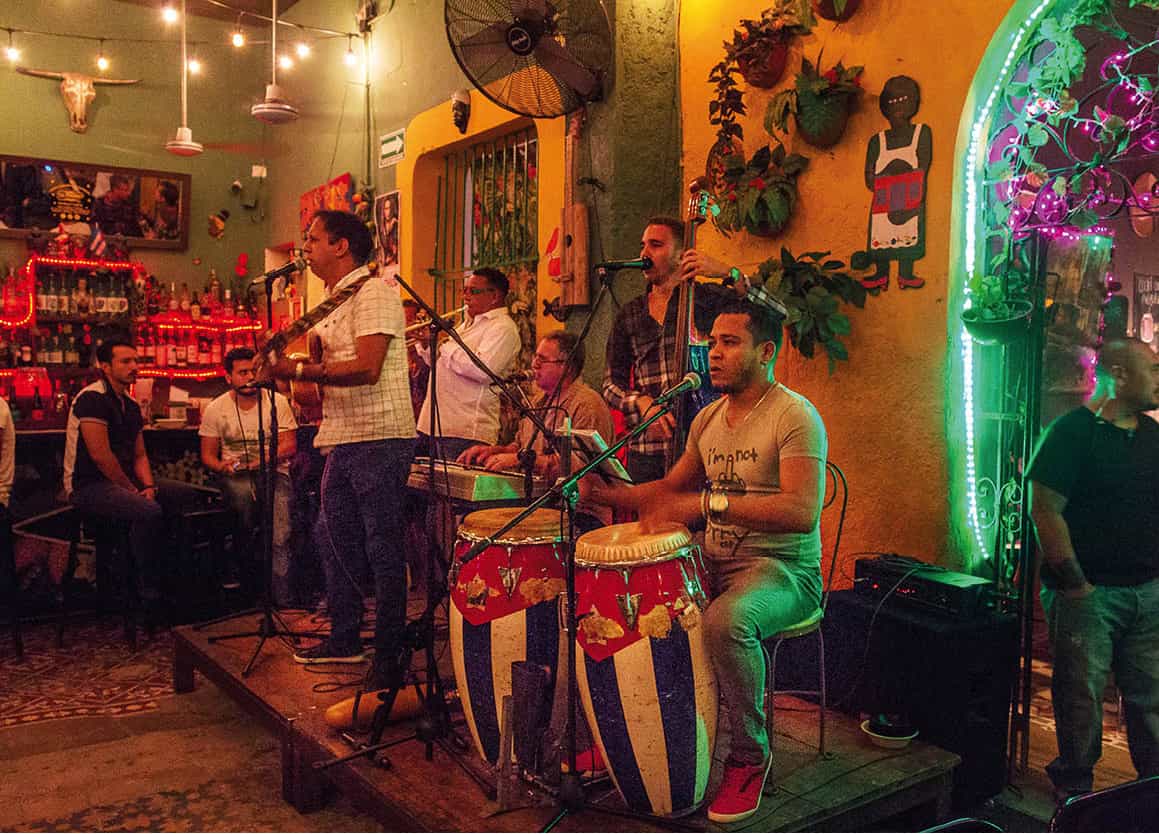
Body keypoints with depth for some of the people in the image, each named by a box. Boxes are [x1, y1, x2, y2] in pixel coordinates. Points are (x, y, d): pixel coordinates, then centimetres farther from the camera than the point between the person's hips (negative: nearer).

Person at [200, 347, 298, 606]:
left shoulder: (277, 402, 3)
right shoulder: (215, 409, 6)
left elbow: (289, 446, -4)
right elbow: (207, 455, 7)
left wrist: (264, 459, -24)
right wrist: (222, 467, -17)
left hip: (273, 472, 0)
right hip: (235, 475, 1)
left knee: (279, 538, -26)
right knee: (245, 492, -39)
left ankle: (283, 600, -21)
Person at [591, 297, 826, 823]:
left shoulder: (795, 416, -13)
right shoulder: (709, 418, 12)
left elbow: (803, 512, -26)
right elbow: (670, 490, 20)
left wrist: (707, 503, -33)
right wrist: (601, 493, 5)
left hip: (784, 569, -7)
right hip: (714, 562, 7)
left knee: (725, 620, -37)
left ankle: (750, 756, -11)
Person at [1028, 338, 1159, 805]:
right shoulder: (1072, 432, -9)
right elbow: (1045, 510, -14)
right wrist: (1076, 586, -15)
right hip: (1088, 591, -6)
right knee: (1082, 695, 3)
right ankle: (1074, 789, 20)